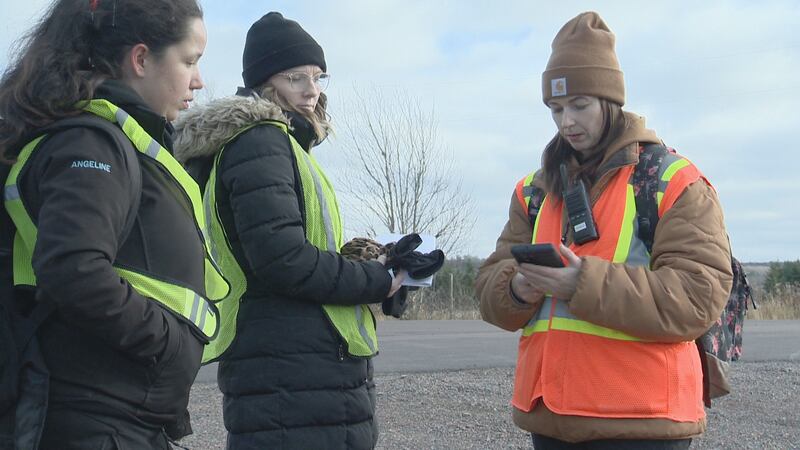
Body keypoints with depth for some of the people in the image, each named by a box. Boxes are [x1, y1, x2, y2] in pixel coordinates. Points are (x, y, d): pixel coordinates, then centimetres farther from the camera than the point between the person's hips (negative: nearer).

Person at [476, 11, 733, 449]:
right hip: (549, 415, 5)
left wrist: (586, 285, -24)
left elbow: (699, 294, -13)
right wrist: (517, 290, -14)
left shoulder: (674, 181, -2)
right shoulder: (534, 189, 14)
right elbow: (490, 285, 11)